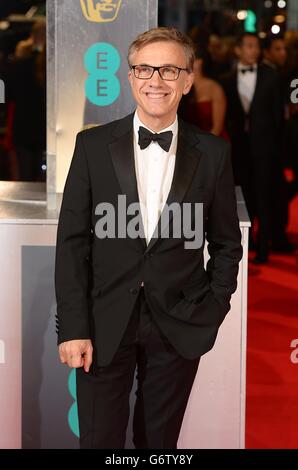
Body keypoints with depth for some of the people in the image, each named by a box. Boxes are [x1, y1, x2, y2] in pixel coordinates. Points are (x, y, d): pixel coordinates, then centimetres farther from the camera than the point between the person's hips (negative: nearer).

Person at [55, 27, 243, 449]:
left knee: (160, 442, 13)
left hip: (180, 330, 1)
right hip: (105, 325, 0)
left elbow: (227, 242, 8)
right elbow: (72, 241, -2)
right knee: (99, 440, 6)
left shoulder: (213, 153, 0)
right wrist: (73, 327, -7)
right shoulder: (93, 145, -1)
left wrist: (212, 311, 0)